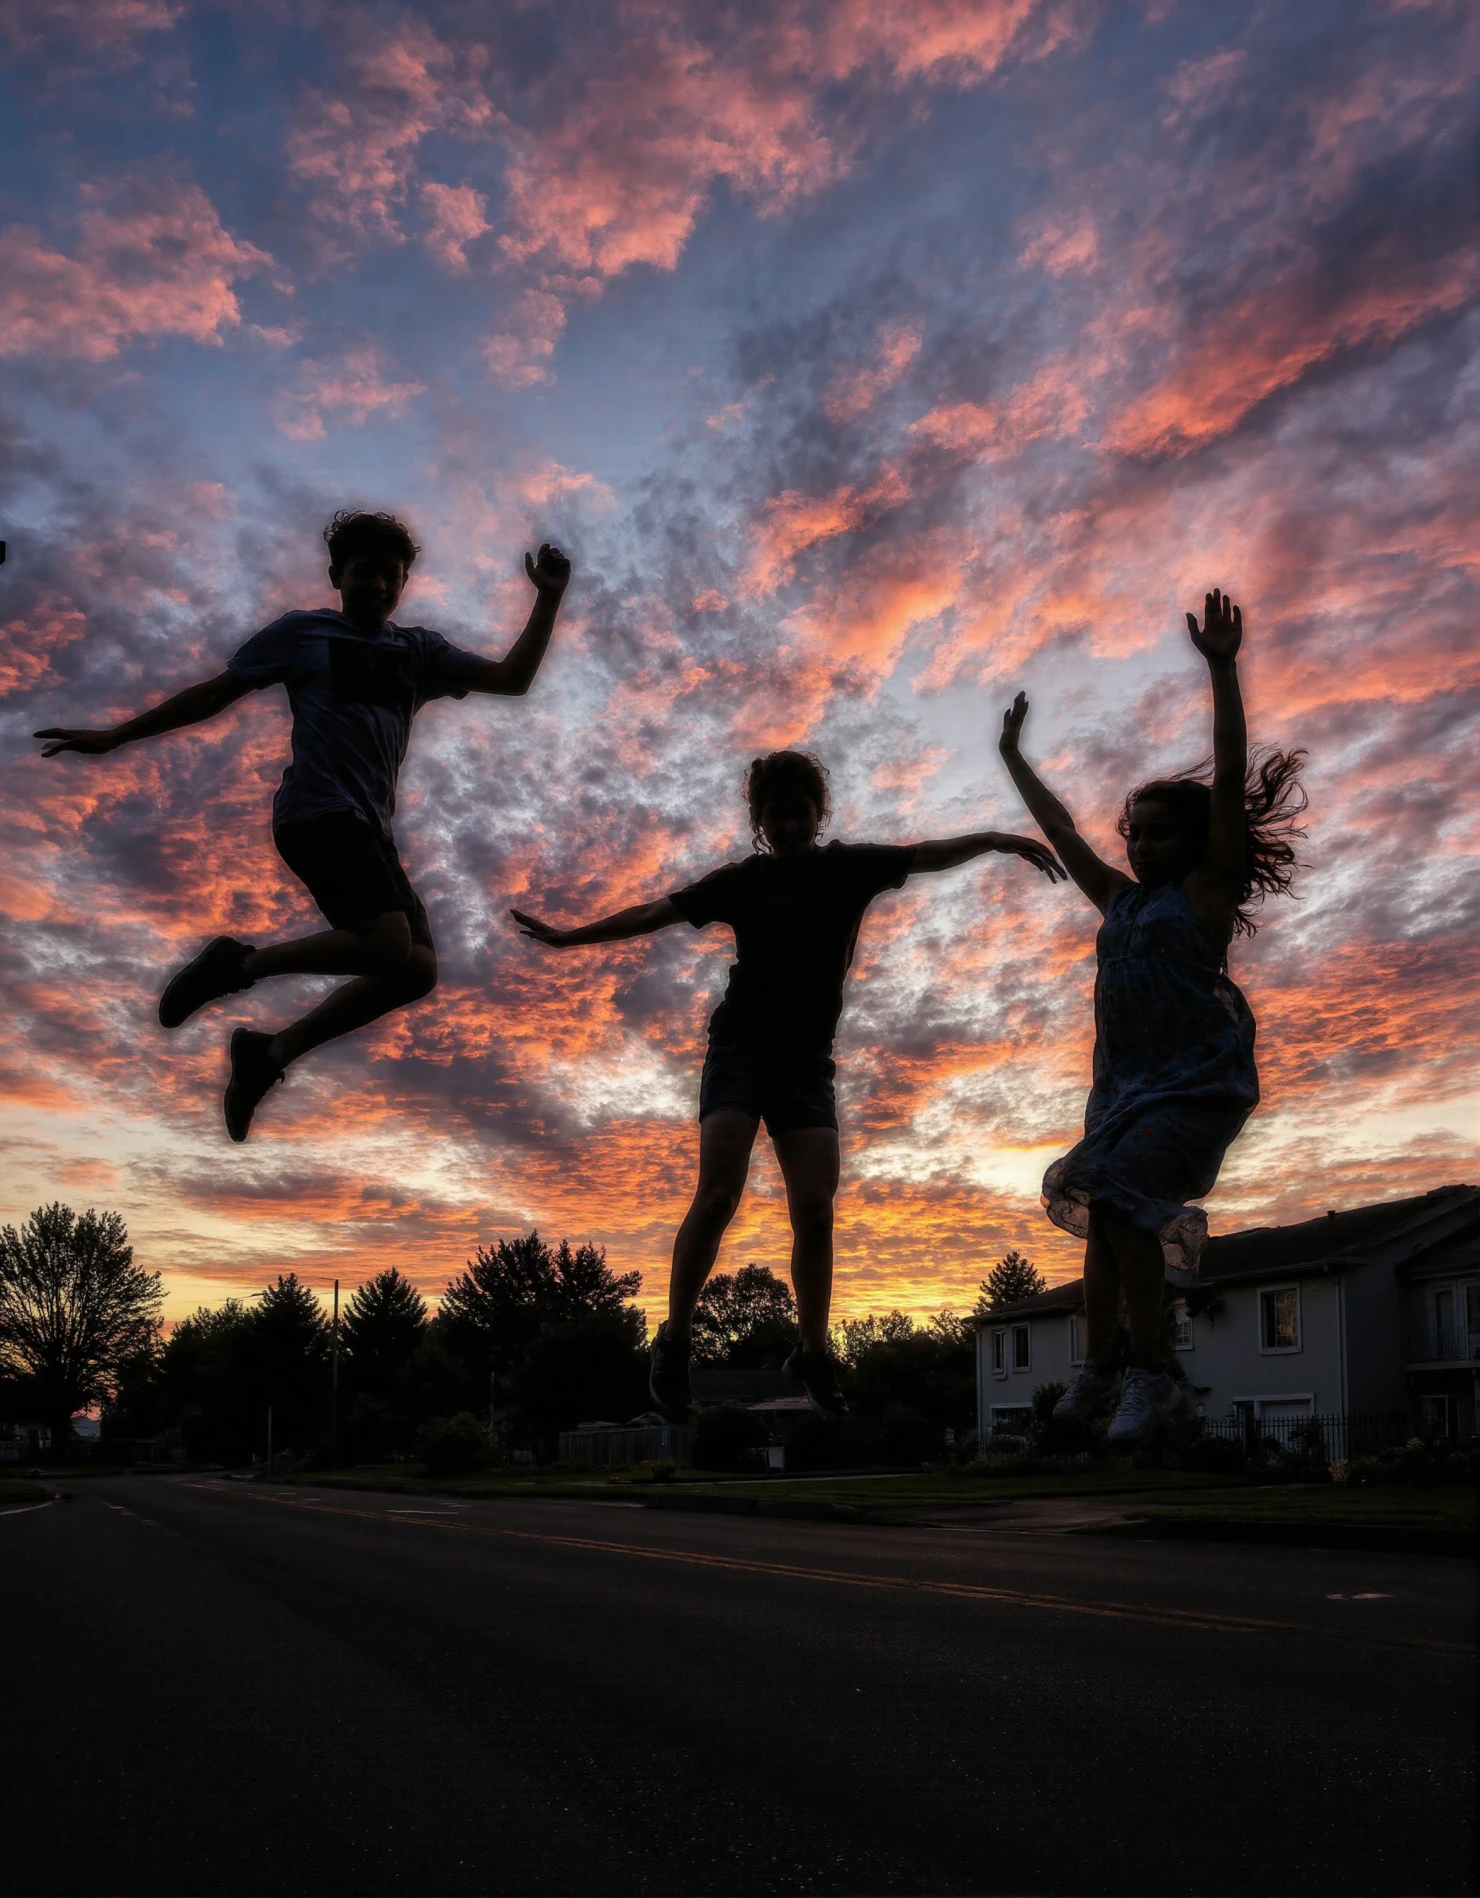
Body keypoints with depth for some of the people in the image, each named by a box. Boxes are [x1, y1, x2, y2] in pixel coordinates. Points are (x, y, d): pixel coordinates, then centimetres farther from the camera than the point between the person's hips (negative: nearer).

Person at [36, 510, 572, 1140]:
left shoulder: (419, 650, 19)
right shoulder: (302, 632, 8)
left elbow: (511, 678, 11)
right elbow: (216, 692, 10)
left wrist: (549, 599, 2)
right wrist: (114, 737, 9)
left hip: (370, 827, 7)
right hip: (320, 810, -7)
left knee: (416, 969, -4)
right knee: (392, 948, -26)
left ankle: (270, 1052, 5)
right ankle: (239, 962, -8)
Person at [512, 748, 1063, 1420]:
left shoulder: (849, 867, 8)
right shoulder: (742, 880, 6)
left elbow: (927, 855, -4)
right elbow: (657, 912, 4)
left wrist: (992, 839, -20)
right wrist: (570, 937, -1)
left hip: (806, 1061, 2)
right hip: (740, 1047, -1)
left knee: (815, 1211, -7)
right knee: (717, 1195, -15)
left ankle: (813, 1355, 6)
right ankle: (673, 1343, -4)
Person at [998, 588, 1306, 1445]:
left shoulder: (1208, 888, 1)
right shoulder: (1121, 900, 18)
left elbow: (1230, 781, -8)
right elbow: (1063, 831, 28)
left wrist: (1222, 668, -12)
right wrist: (1016, 760, 36)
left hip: (1201, 1083, -7)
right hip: (1125, 1083, 7)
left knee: (1121, 1203, -22)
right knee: (1105, 1218, 5)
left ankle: (1152, 1375, -14)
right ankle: (1098, 1373, 15)